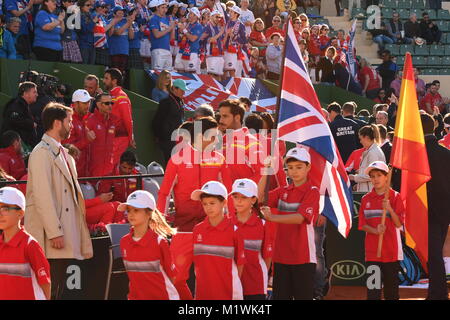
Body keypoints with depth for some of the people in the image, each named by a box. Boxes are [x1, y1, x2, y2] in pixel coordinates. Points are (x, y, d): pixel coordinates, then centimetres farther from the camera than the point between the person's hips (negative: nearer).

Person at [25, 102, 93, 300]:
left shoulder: (63, 153, 19)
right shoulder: (42, 153, -10)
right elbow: (42, 196, -17)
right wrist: (55, 233, -21)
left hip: (65, 233, 9)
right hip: (51, 236, -9)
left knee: (58, 290, 8)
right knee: (49, 292, -11)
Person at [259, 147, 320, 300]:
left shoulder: (312, 192, -6)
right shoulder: (282, 191, 13)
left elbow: (300, 218, -19)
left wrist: (272, 217, -31)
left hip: (303, 258, -6)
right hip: (281, 256, 6)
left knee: (303, 296, -1)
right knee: (280, 296, 8)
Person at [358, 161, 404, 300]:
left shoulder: (395, 197, -2)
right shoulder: (366, 199, 6)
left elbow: (399, 223, -7)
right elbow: (362, 225, 4)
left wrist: (389, 209, -23)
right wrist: (375, 230, -15)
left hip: (391, 250, -1)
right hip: (372, 250, 1)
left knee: (391, 283, 6)